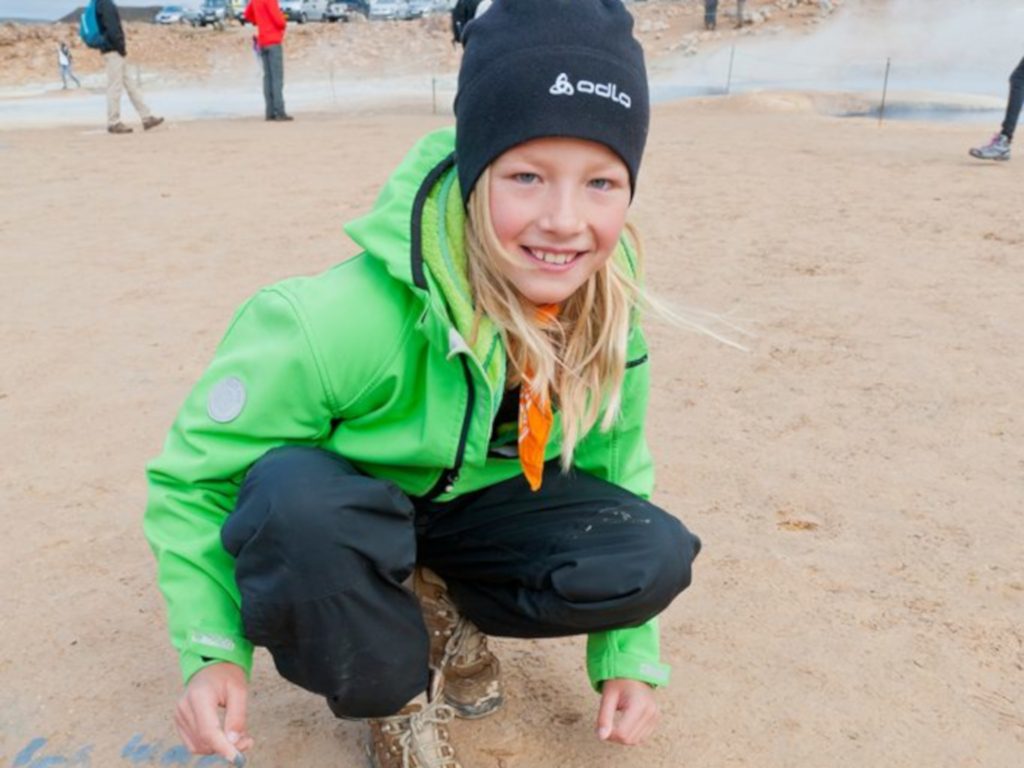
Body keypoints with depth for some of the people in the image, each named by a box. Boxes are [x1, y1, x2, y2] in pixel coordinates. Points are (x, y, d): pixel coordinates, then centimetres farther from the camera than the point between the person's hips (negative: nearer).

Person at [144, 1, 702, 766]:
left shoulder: (605, 324, -18)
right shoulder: (343, 322, -36)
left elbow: (617, 470, -1)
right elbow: (193, 476, -20)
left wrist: (628, 658, -3)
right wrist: (214, 652, -25)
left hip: (482, 508, 4)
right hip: (342, 517, -3)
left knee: (656, 558, -20)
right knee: (294, 494, -39)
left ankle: (441, 614, 8)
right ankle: (395, 702, -7)